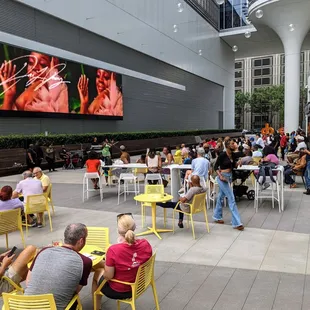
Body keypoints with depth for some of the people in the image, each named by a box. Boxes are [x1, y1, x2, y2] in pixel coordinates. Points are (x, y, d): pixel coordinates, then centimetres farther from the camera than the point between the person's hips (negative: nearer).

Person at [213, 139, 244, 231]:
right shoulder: (222, 155, -16)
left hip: (229, 177, 8)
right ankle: (236, 223, -6)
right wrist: (220, 176, -25)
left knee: (221, 196, 18)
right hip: (223, 177, -8)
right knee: (231, 198, -9)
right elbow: (216, 167, -12)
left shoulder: (233, 155, 5)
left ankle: (217, 217, 31)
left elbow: (234, 166, 15)